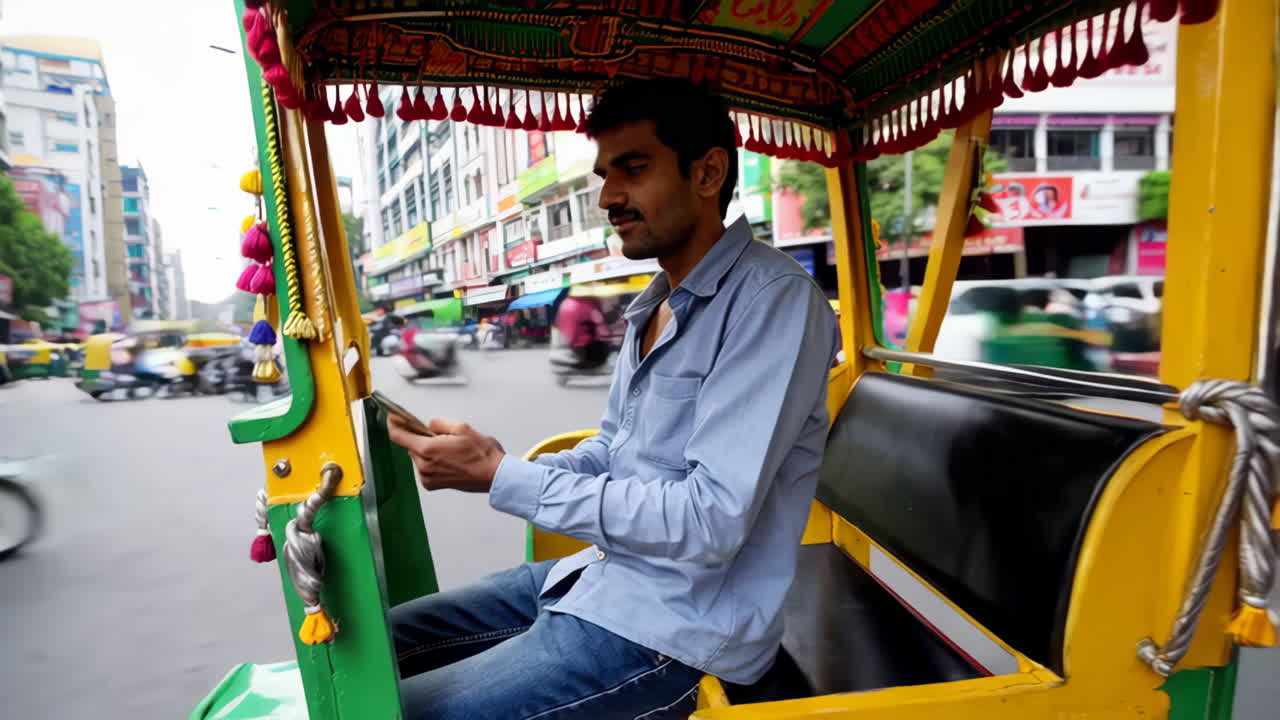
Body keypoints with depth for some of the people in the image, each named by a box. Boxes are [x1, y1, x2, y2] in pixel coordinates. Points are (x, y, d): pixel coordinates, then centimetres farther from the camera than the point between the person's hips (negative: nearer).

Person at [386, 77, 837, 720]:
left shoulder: (773, 301, -19)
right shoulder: (652, 307, 11)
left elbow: (711, 520, -26)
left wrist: (503, 478, -21)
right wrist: (484, 464, -1)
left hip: (677, 630, -8)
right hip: (600, 573, 9)